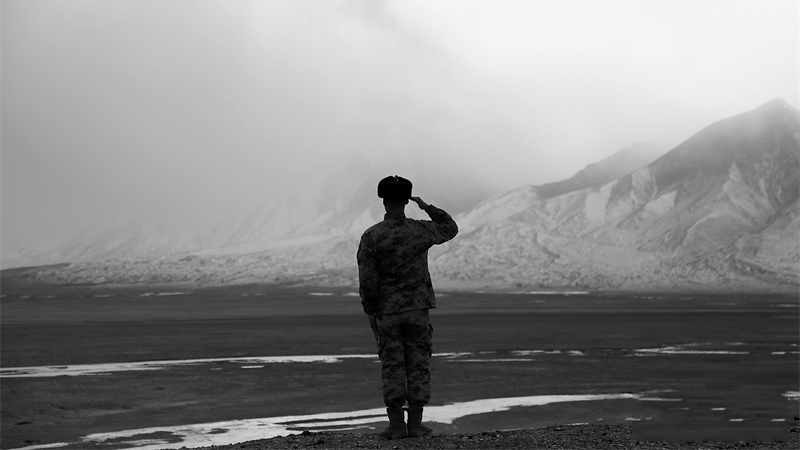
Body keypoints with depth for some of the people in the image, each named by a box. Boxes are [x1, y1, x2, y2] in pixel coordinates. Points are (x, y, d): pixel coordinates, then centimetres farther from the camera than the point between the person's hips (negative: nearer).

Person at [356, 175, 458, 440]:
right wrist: (427, 207, 17)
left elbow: (367, 280, -12)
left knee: (392, 366, 5)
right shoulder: (420, 230, -6)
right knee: (418, 364, 7)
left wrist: (370, 313, -1)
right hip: (417, 308, 1)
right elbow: (450, 229, 16)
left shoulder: (370, 237, -11)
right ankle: (415, 424, 5)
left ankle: (397, 425, 2)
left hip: (386, 311, -1)